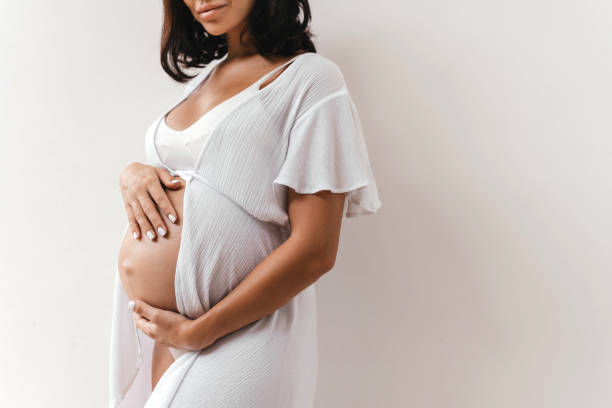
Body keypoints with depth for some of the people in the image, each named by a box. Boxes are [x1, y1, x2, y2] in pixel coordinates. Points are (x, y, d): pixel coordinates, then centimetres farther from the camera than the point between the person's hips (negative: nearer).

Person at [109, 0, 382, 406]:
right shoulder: (204, 76, 13)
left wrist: (196, 332, -15)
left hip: (235, 340, -7)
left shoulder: (311, 78, -10)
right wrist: (132, 173, -4)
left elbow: (314, 251, -17)